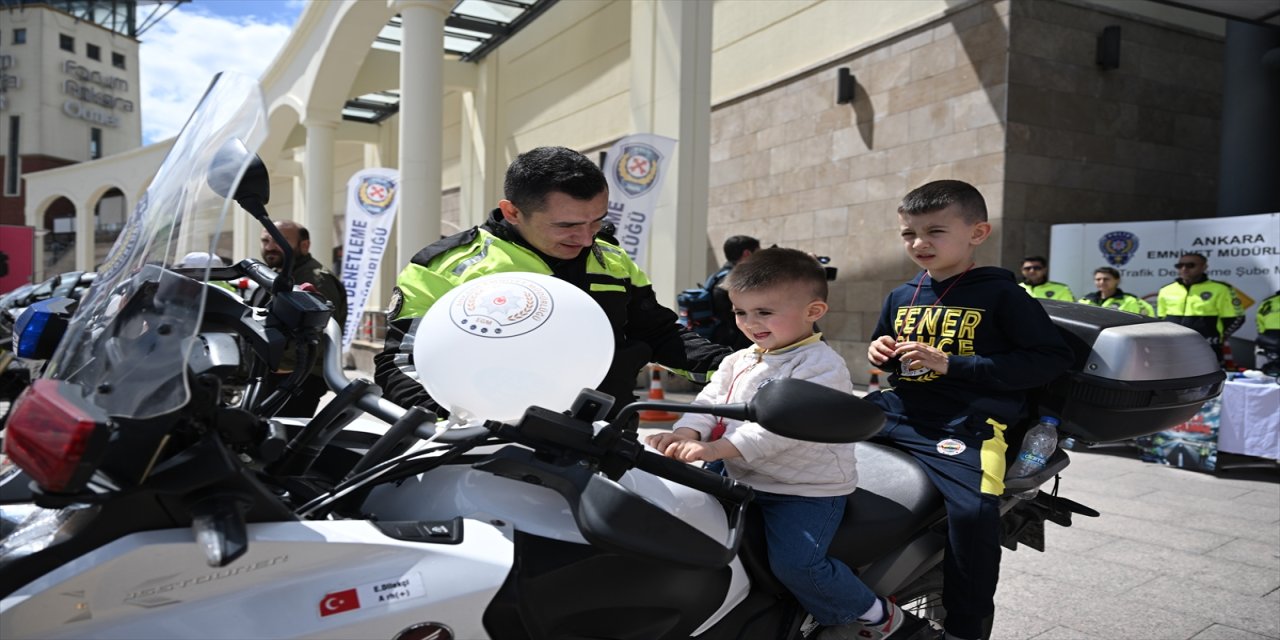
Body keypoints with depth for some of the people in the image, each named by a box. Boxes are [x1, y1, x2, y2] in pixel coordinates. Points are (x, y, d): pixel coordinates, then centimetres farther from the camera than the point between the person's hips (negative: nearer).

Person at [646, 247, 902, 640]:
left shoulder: (822, 367, -16)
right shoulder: (738, 362, 11)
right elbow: (710, 401, 4)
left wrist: (718, 449, -36)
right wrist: (686, 434, -20)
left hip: (807, 490, -8)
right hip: (741, 479, 9)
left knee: (794, 563, -22)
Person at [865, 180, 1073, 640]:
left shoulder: (1001, 294, -4)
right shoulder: (900, 297, 15)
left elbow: (1053, 359, -11)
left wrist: (952, 364, -17)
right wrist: (881, 353, 3)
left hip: (964, 424, -6)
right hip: (897, 409, 7)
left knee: (973, 512, -30)